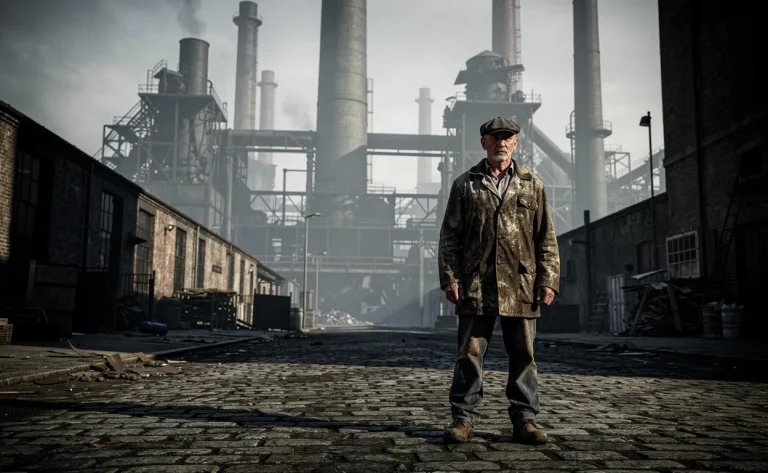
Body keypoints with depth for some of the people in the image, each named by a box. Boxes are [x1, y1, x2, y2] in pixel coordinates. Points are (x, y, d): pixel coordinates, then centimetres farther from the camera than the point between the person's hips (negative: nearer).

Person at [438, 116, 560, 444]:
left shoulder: (532, 186, 12)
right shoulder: (465, 185, 9)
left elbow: (546, 238, 10)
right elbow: (449, 236, 5)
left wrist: (548, 279, 1)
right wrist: (450, 277, -5)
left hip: (521, 286, 1)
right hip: (475, 285, -1)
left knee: (523, 355, 6)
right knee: (469, 354, 3)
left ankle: (525, 420, 16)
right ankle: (464, 418, 12)